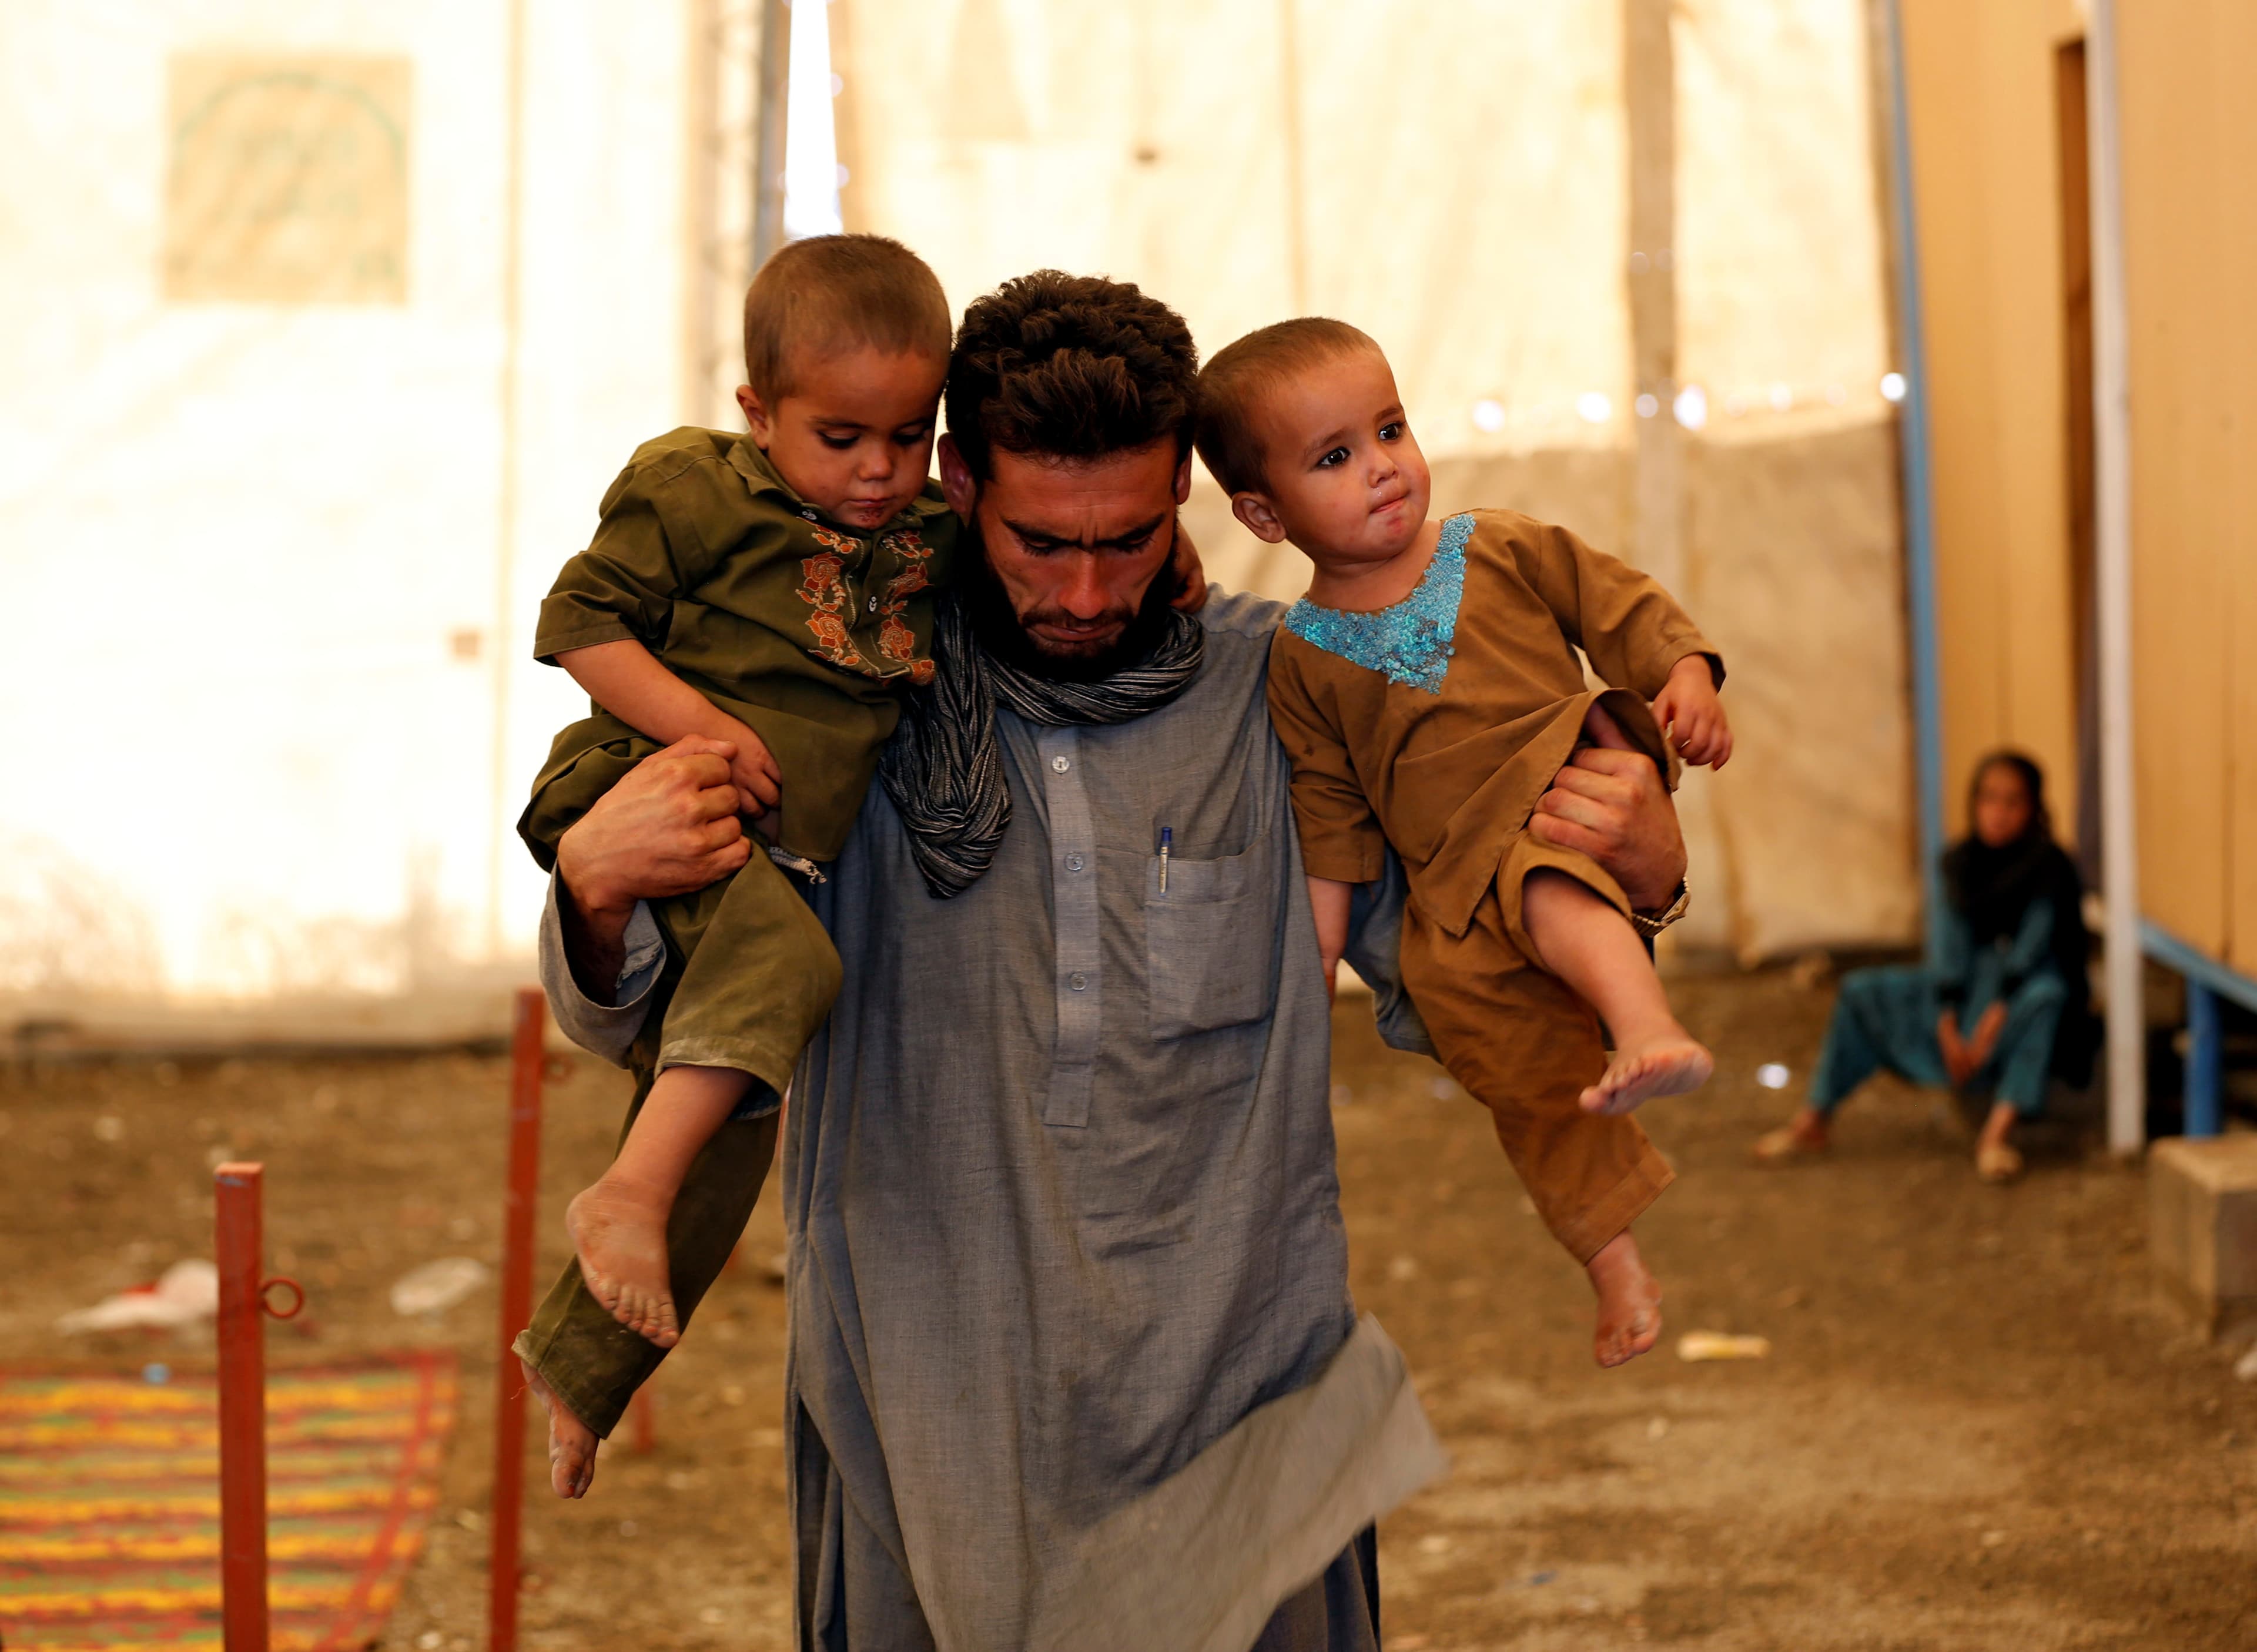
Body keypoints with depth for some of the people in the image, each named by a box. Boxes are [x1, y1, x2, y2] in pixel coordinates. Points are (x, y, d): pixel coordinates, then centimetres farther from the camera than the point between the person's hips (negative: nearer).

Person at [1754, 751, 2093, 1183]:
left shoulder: (2049, 864, -11)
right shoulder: (1962, 861, 4)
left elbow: (2035, 941, -21)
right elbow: (1954, 936, -5)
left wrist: (1998, 1012, -32)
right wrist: (1947, 1022, -17)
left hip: (2024, 985, -6)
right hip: (1977, 979, 6)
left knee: (2046, 996, -42)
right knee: (1862, 992, -5)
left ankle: (1999, 1131, -50)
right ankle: (1814, 1119, -6)